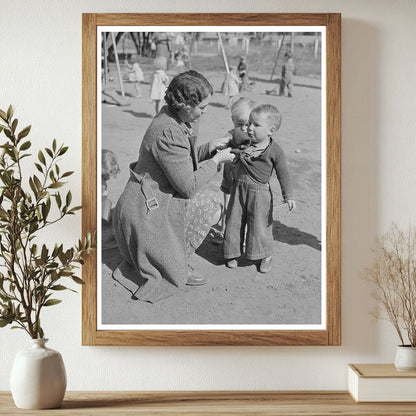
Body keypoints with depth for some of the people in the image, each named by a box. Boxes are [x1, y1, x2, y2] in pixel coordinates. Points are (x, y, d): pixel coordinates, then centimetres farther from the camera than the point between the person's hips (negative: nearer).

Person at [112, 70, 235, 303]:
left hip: (159, 199, 10)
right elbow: (188, 186, -23)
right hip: (145, 211, -10)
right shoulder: (168, 132, -28)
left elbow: (183, 162, 18)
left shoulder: (174, 119, 4)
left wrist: (210, 148, 4)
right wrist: (216, 161, -10)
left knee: (213, 200, 12)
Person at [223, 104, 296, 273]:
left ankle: (266, 256, 26)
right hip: (238, 188, 4)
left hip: (259, 192, -4)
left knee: (260, 225, 5)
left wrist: (288, 196, -10)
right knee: (234, 222, 11)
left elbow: (283, 175, -6)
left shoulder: (275, 150, -11)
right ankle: (232, 253, 29)